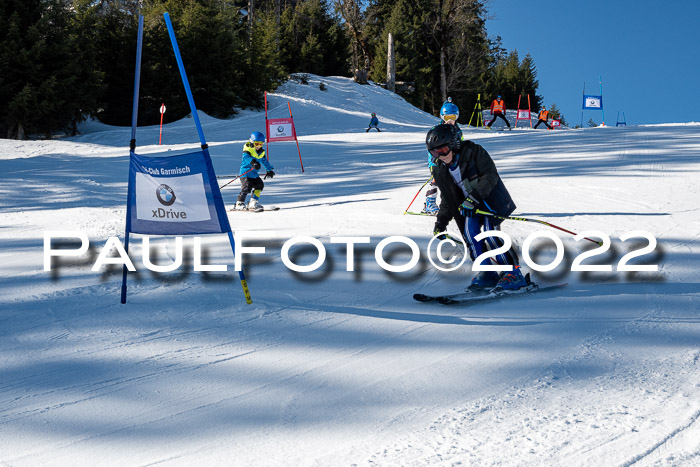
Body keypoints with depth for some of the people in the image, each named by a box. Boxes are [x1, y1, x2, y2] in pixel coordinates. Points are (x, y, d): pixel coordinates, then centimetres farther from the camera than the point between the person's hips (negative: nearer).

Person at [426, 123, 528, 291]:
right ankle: (487, 274, -7)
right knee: (470, 232, -17)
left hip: (492, 199, -5)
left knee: (490, 233, -20)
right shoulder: (440, 170, 2)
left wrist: (473, 198, -33)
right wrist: (440, 223, 9)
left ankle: (514, 273, -13)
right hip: (470, 206, 6)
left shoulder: (473, 151, -16)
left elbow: (490, 175, -22)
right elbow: (447, 200, 13)